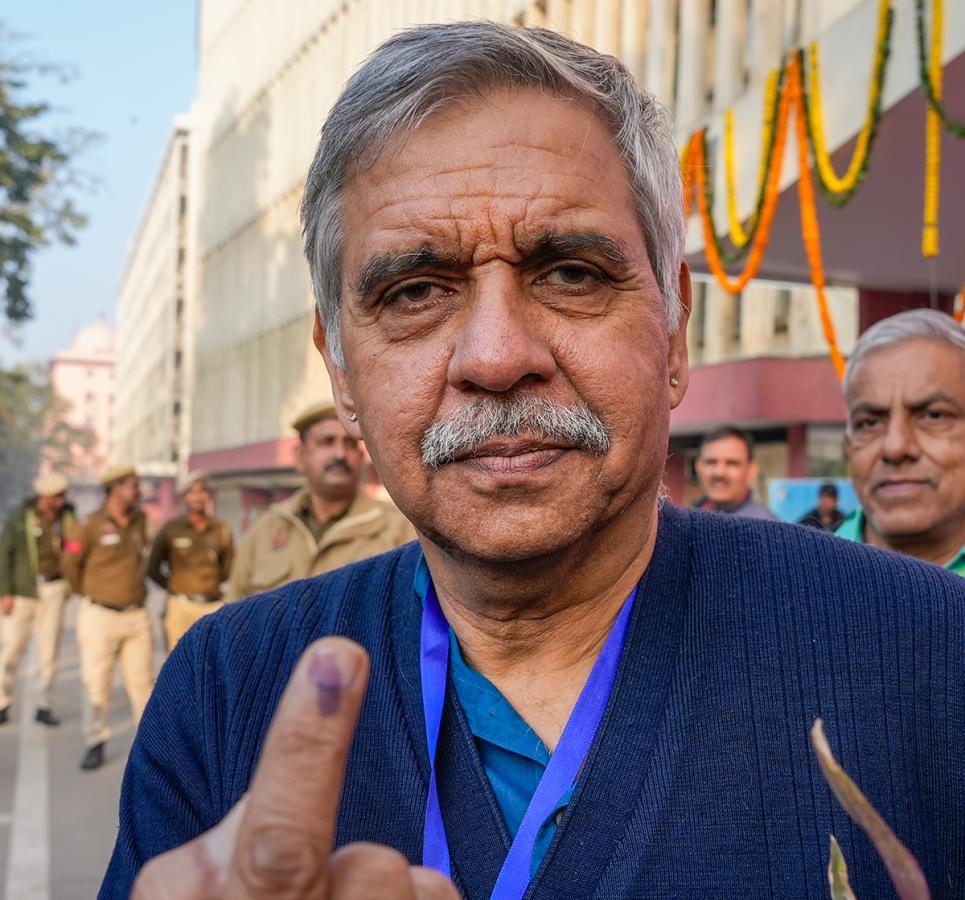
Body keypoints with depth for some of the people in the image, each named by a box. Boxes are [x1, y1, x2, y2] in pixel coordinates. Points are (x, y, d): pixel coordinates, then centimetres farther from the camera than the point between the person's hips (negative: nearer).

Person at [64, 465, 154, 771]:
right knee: (97, 684, 1)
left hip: (136, 616, 4)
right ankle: (95, 744, 14)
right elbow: (71, 563, 1)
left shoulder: (139, 520, 5)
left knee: (142, 681, 6)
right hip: (99, 616, -4)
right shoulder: (90, 526, -13)